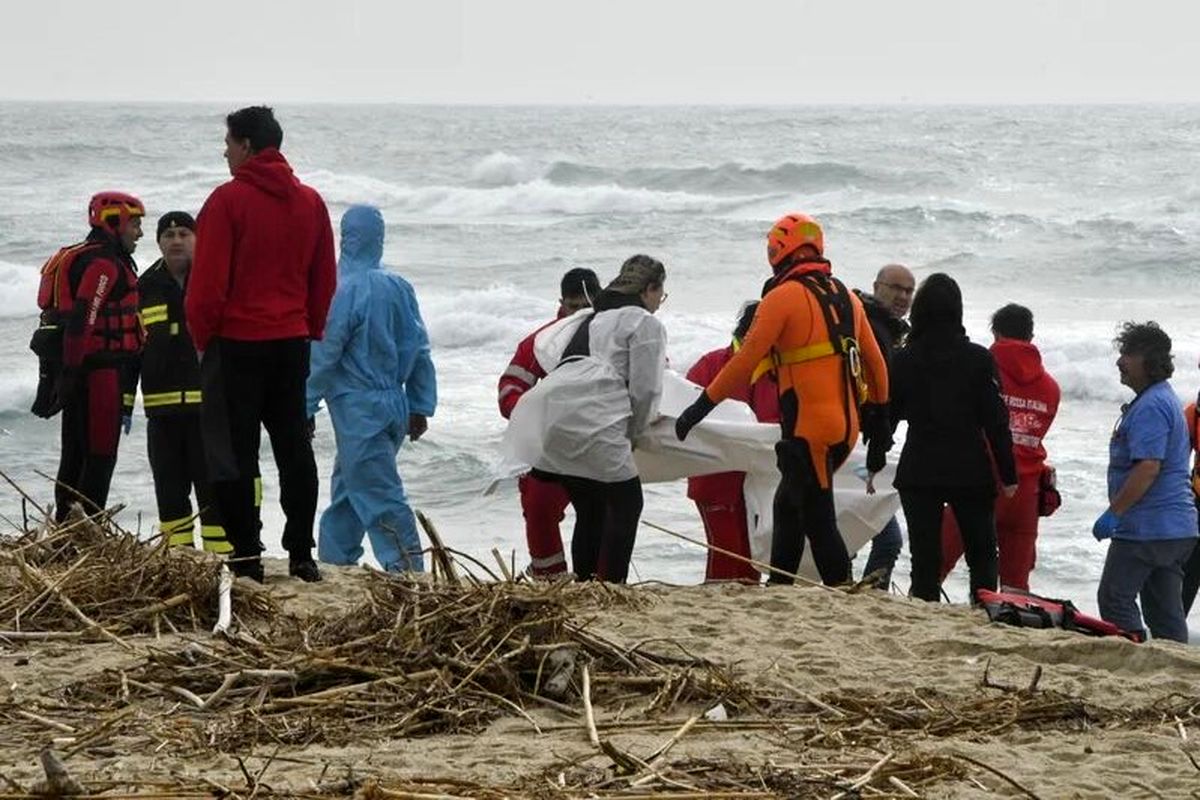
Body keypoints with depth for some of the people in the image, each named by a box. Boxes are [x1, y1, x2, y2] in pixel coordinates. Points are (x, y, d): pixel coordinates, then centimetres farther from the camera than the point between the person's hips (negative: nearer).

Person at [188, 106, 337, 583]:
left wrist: (202, 336, 0)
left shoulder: (228, 200, -11)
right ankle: (301, 555, 10)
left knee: (234, 453, 0)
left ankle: (246, 558, 0)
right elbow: (325, 278, 11)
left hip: (236, 343, -5)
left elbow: (207, 280, -12)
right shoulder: (310, 202, 7)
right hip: (292, 342, 5)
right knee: (295, 448, 11)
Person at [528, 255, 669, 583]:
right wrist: (634, 432, 15)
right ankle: (610, 584, -5)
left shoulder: (594, 319, 29)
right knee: (626, 503, 1)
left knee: (589, 510, 16)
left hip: (552, 417, 8)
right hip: (593, 422, -8)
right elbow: (645, 390, 0)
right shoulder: (646, 324, 5)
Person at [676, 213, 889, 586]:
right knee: (788, 507, 20)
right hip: (846, 426, 8)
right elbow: (875, 363, 16)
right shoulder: (846, 297, 14)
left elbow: (745, 361, -11)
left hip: (809, 429, -8)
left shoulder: (783, 297, -8)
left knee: (818, 520, -5)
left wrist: (702, 406, -5)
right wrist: (879, 420, 24)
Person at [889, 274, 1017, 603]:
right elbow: (996, 421, -5)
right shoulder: (978, 359, -5)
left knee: (924, 556, 2)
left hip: (918, 473, 0)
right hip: (971, 472, 0)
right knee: (982, 555, 13)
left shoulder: (903, 360, -3)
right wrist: (1008, 474, 0)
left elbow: (886, 415, 4)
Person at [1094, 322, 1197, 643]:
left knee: (1115, 599, -4)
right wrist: (1118, 511, 25)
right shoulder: (1165, 398, 18)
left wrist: (1113, 512, -20)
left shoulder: (1150, 406, -17)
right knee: (1165, 610, 10)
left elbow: (1148, 468, -25)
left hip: (1145, 529, -10)